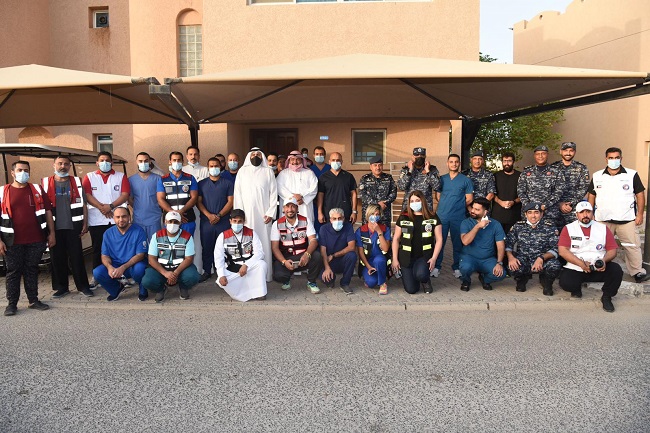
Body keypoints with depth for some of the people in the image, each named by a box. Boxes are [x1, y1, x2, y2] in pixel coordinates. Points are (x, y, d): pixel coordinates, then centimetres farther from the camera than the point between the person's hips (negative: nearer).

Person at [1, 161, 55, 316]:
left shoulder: (37, 190, 9)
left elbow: (48, 212, 9)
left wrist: (51, 233, 3)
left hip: (36, 240, 1)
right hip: (13, 242, -1)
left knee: (32, 270, 10)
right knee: (13, 272, 5)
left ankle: (33, 300, 18)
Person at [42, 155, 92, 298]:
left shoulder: (77, 182, 7)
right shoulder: (46, 183, 6)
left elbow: (83, 204, 7)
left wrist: (85, 224, 0)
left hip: (73, 226, -1)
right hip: (54, 228, 1)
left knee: (77, 257, 0)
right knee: (57, 258, 5)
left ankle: (82, 286, 9)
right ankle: (61, 287, 17)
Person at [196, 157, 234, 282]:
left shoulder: (228, 183, 7)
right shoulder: (202, 184, 11)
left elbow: (230, 201, 0)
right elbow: (198, 201, 4)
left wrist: (219, 215, -11)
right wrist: (209, 215, -11)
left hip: (223, 221, -1)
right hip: (206, 221, 1)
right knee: (207, 247, 5)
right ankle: (207, 271, 16)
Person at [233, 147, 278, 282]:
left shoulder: (268, 172, 8)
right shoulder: (242, 171, 10)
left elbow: (273, 193, 4)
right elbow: (238, 193, 6)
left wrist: (271, 213, -6)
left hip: (264, 215, 0)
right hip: (247, 215, 0)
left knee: (264, 244, -1)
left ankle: (266, 275, 6)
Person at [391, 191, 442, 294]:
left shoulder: (433, 218, 3)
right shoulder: (403, 218, 5)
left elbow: (439, 239, 1)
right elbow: (396, 239, 7)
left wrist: (434, 258, -11)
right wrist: (395, 259, 1)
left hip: (424, 256, -1)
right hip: (406, 257, 1)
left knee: (420, 275, -33)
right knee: (411, 290, -7)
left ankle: (426, 280, 7)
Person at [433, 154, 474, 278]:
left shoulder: (466, 180, 4)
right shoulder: (442, 179, 11)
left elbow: (469, 199, 3)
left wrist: (458, 207, 5)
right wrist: (444, 205, 3)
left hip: (458, 217, -1)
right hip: (442, 215, 2)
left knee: (457, 243, 5)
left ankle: (457, 267, 16)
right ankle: (436, 266, 12)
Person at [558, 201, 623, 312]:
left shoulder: (603, 228, 11)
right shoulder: (568, 228, 4)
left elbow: (612, 250, 6)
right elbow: (562, 250, -7)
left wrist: (604, 260, -16)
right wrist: (581, 263, -18)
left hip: (599, 269, 2)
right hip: (575, 269, -2)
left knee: (616, 270, -27)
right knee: (565, 282, -30)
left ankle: (606, 297, -1)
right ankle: (577, 288, 9)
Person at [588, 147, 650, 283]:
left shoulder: (632, 175, 1)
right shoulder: (597, 176, 6)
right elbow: (591, 196, 10)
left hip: (627, 220, -2)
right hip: (602, 220, 2)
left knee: (632, 246, 0)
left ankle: (638, 272, 10)